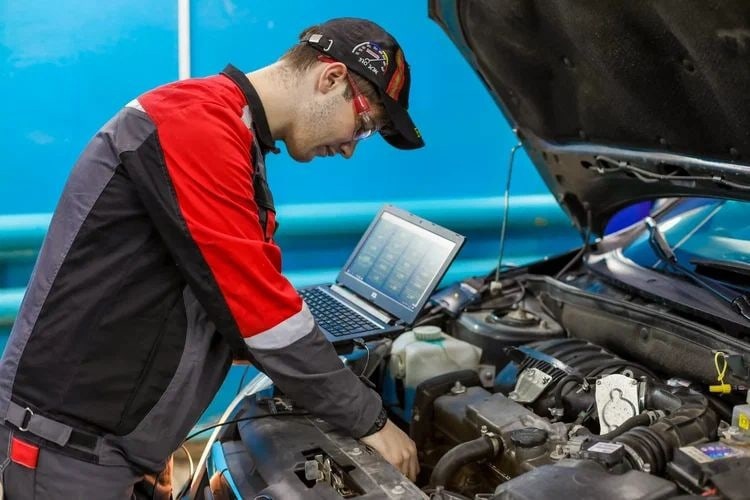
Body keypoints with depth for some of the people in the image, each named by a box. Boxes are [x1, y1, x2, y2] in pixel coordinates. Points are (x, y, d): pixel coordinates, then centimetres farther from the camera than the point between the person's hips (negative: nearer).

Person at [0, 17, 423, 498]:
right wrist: (370, 420, -13)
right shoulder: (196, 123, -20)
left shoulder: (237, 148, 12)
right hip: (72, 435, -9)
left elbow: (256, 291, 14)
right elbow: (255, 303, -22)